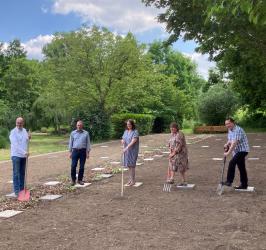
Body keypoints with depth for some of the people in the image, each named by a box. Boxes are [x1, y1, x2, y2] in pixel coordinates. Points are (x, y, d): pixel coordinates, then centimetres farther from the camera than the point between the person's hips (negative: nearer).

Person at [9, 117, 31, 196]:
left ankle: (22, 189, 18)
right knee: (16, 174, -4)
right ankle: (17, 191, -1)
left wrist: (28, 138, -3)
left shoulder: (25, 131, 9)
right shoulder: (13, 132, -10)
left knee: (22, 173, 11)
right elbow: (15, 144, -18)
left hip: (24, 155, 6)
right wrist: (24, 152, -25)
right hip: (16, 155, -6)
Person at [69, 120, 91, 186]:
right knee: (73, 166, -5)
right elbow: (71, 143, 9)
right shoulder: (73, 133, 7)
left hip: (83, 151, 0)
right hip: (75, 151, 0)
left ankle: (80, 180, 15)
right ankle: (73, 180, 8)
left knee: (82, 167, 4)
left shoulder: (86, 133, 4)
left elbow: (88, 143, 4)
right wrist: (70, 152, 4)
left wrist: (88, 152, -2)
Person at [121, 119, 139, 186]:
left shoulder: (135, 132, -10)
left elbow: (133, 141, -21)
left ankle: (133, 180, 3)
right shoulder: (126, 131, 12)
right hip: (126, 151, 6)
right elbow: (123, 139, 16)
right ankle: (130, 179, 19)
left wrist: (126, 148, -30)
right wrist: (122, 141, -9)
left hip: (132, 151, -6)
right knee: (128, 165, 10)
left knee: (132, 165, -5)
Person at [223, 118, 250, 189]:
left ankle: (229, 181, -18)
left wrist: (228, 152, -30)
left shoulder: (238, 130, -21)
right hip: (237, 151, 9)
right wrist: (227, 144, -1)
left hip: (242, 150, -9)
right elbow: (230, 140, 22)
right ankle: (244, 185, 19)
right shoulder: (230, 130, 9)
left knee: (232, 163, -22)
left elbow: (235, 143, -27)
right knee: (241, 168, 12)